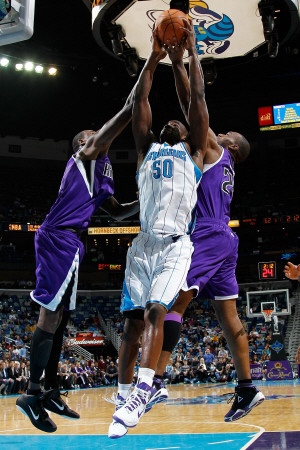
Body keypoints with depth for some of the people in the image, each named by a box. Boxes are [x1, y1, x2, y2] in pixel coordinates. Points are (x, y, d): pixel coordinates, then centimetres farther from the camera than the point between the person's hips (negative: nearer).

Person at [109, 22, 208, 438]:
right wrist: (154, 58, 23)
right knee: (133, 321, -3)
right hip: (143, 243, 3)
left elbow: (198, 99, 12)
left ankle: (141, 396, -24)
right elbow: (140, 101, 20)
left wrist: (192, 53, 18)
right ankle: (124, 401, 3)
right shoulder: (147, 149, 23)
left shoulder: (193, 152, 17)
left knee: (155, 312, -19)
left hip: (176, 244, -3)